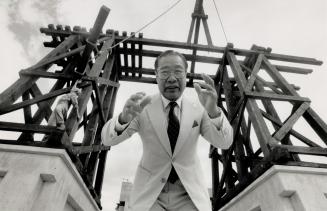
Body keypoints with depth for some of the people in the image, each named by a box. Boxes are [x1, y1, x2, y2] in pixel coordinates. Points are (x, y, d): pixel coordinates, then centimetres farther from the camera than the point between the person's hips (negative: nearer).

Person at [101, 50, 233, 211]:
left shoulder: (198, 110, -3)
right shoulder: (143, 108, -7)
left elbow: (224, 143, -11)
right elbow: (107, 139, -13)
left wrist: (213, 111, -30)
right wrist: (124, 118, -35)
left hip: (189, 194, 2)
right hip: (149, 194, -1)